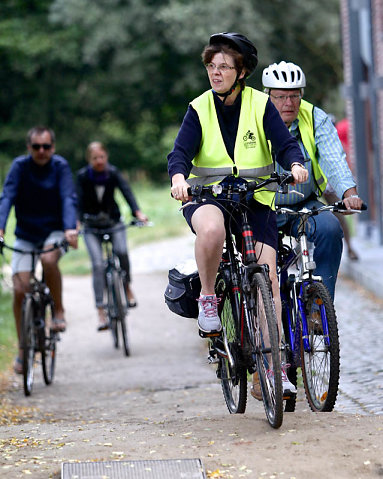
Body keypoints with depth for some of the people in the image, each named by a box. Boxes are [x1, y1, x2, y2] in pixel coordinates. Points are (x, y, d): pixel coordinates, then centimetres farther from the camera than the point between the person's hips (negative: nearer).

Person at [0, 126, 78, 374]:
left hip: (54, 232, -1)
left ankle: (59, 311, -11)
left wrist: (70, 228, -40)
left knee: (49, 259, -35)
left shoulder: (60, 166, -11)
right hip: (25, 235, 2)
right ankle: (23, 349, 5)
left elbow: (69, 199, -21)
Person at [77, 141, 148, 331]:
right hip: (92, 226, -1)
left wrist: (137, 212, -39)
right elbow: (79, 201, -20)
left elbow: (126, 191, -22)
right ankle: (101, 312, -15)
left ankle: (127, 287, 2)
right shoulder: (83, 176, -12)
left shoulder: (113, 173, -9)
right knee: (97, 265, -15)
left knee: (122, 251, -26)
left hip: (113, 221, 1)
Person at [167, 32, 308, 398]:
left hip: (254, 199, 1)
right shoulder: (199, 109, 1)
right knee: (211, 229, -39)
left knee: (268, 278, -13)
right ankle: (207, 297, -13)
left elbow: (285, 143, -9)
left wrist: (296, 165, -32)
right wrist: (178, 178, -33)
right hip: (207, 197, -1)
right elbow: (181, 151, -10)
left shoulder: (260, 105, 1)